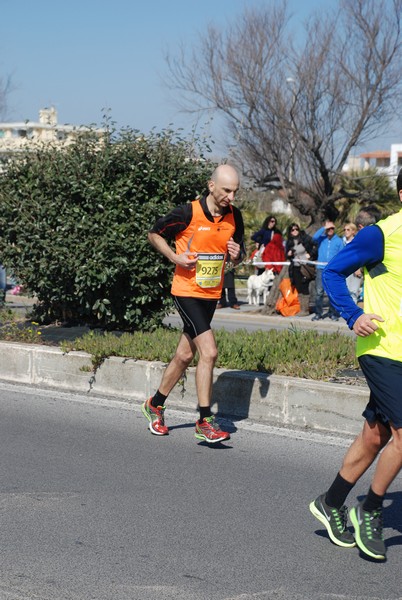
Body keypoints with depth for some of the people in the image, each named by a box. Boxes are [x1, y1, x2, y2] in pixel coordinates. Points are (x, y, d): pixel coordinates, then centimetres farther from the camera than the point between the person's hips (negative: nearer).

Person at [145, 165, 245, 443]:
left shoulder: (234, 216, 1)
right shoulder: (188, 213, -15)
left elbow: (237, 254, 12)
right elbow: (154, 234, -2)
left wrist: (236, 255, -11)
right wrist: (175, 257, -15)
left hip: (212, 294, 6)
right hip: (187, 292, -6)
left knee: (185, 355, 15)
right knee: (209, 352, -17)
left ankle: (155, 405, 34)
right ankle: (205, 421, -9)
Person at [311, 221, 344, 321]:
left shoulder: (338, 240, 7)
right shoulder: (321, 238, 8)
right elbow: (314, 237, -14)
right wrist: (324, 228, -12)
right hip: (321, 268, 0)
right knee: (319, 292, -4)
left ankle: (333, 313, 11)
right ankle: (318, 313, 2)